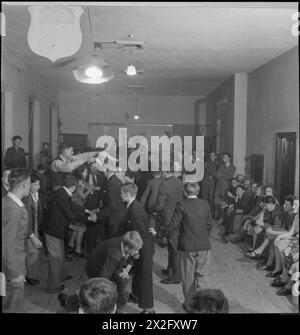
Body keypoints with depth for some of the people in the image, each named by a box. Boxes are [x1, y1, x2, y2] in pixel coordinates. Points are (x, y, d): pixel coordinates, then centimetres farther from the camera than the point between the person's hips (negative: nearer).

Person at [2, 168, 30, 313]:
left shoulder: (7, 201, 1)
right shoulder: (13, 209, -28)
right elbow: (6, 246, -27)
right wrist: (15, 273, -21)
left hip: (12, 261, 9)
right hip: (11, 266, -9)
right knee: (15, 307, 7)